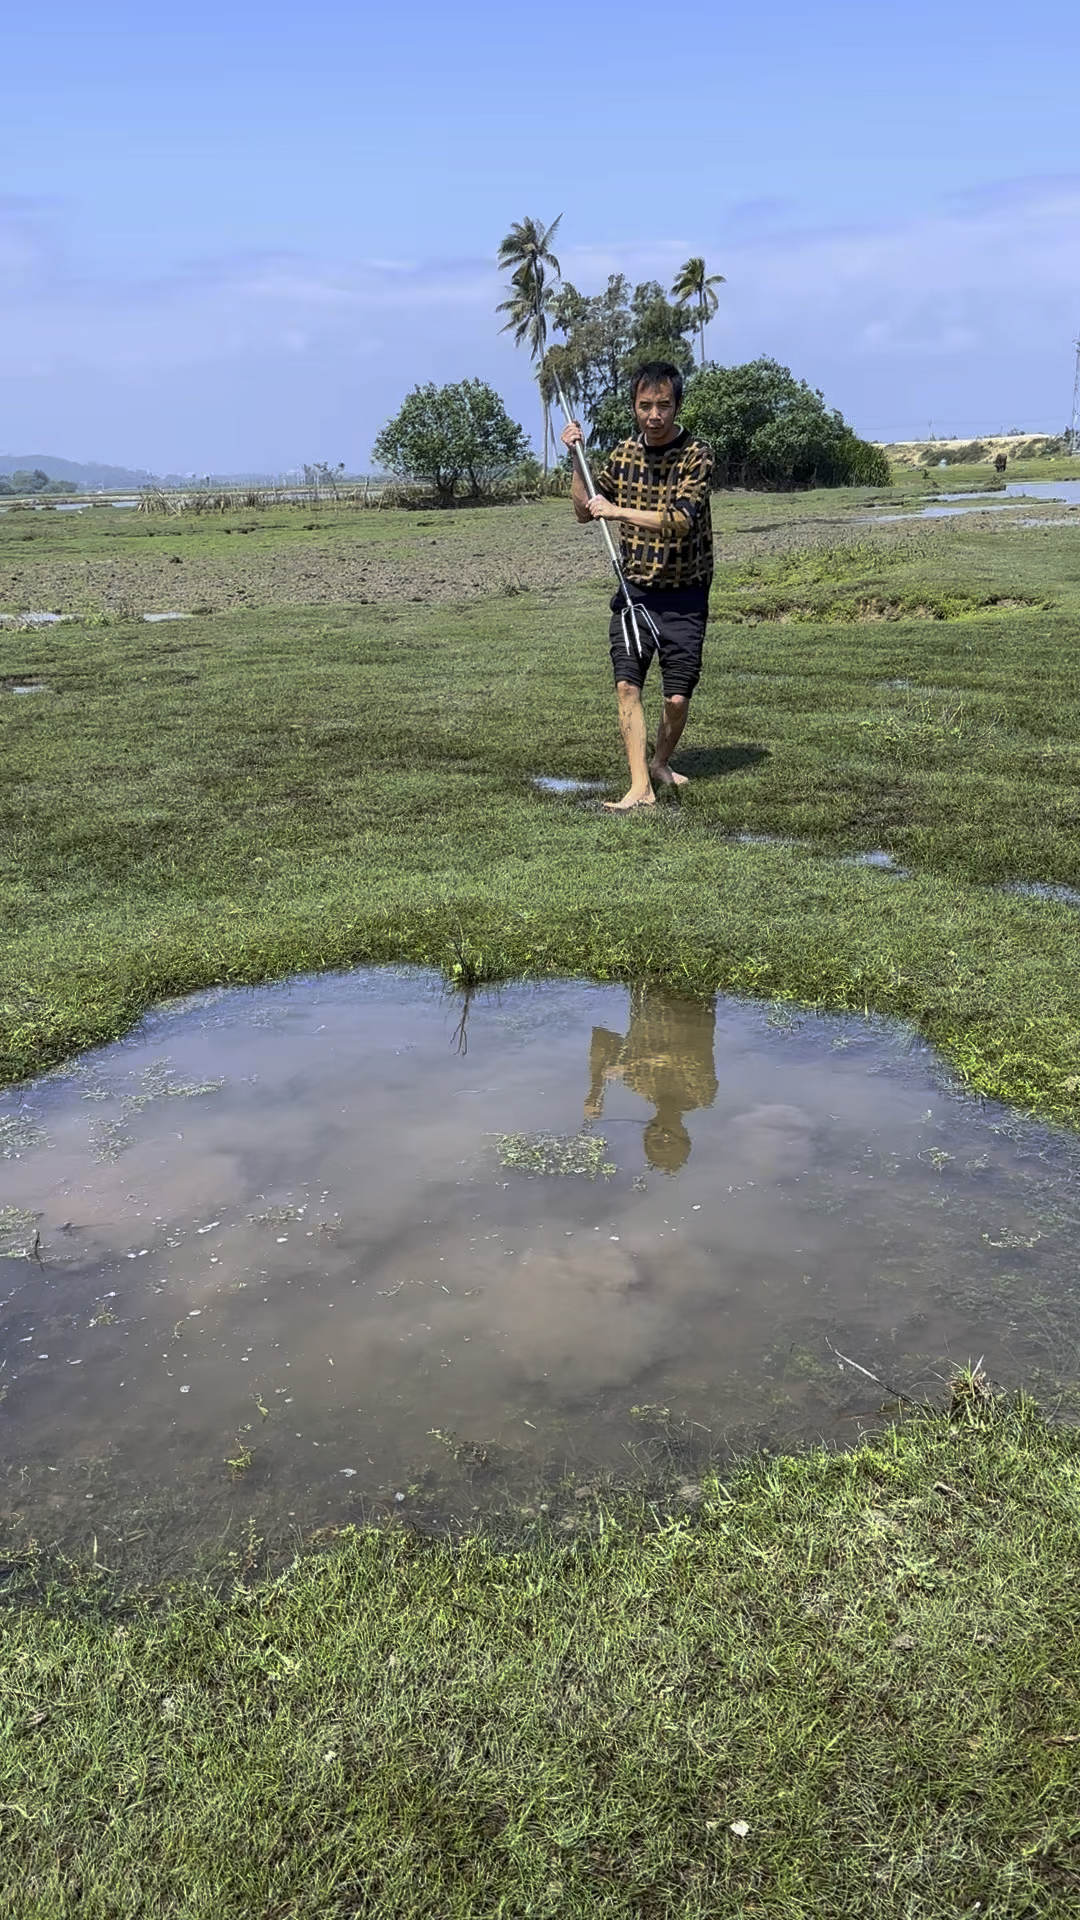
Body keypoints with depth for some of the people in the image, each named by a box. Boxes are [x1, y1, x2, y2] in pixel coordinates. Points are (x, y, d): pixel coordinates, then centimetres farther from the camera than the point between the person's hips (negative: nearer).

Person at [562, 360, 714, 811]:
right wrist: (576, 458, 2)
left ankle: (660, 762, 27)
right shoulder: (624, 453, 5)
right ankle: (640, 786, -12)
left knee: (677, 697, -1)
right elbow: (584, 512, 14)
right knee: (627, 684, -13)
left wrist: (616, 510, -22)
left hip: (683, 595, -3)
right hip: (634, 589, 3)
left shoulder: (697, 454, -10)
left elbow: (680, 519, -23)